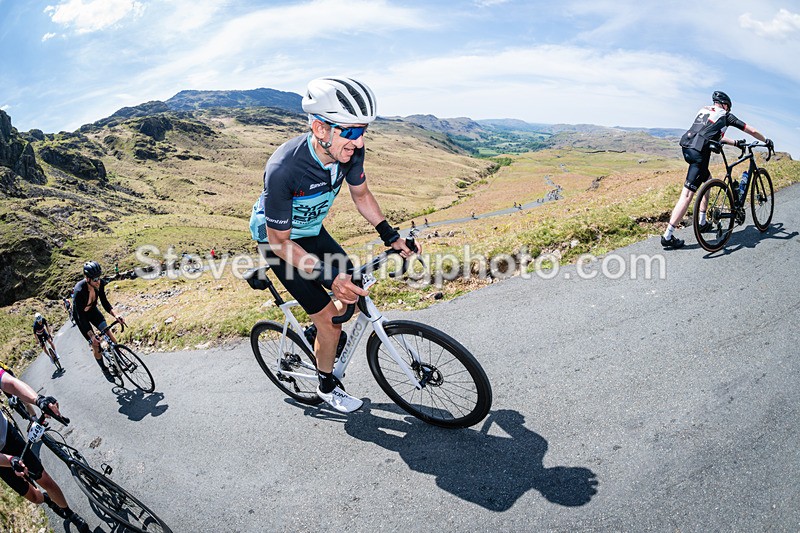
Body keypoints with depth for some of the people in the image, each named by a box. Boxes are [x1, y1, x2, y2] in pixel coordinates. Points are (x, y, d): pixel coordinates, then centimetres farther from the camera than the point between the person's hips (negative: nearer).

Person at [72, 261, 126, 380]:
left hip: (93, 310, 4)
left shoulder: (100, 283, -25)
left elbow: (104, 302, -11)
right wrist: (91, 336, -34)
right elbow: (81, 317, -33)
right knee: (95, 345, -3)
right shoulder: (79, 291, -39)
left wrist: (115, 315, -28)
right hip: (80, 315, -4)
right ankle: (104, 369, 19)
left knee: (112, 338, -9)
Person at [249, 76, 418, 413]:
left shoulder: (349, 150, -22)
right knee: (328, 318, -6)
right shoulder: (283, 169, -39)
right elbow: (280, 242, -28)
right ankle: (327, 387, 20)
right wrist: (329, 278, -33)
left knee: (354, 290, 6)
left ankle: (321, 331, 35)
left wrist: (391, 236, -7)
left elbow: (361, 195, -1)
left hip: (311, 230, 6)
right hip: (278, 240, -6)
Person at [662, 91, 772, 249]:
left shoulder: (703, 110, 29)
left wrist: (735, 143, 48)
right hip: (699, 152, -8)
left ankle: (702, 222, 29)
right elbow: (752, 131, 20)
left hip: (686, 147, 8)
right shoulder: (726, 116, 13)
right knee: (687, 195, -10)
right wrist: (766, 141, 37)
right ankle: (668, 237, -16)